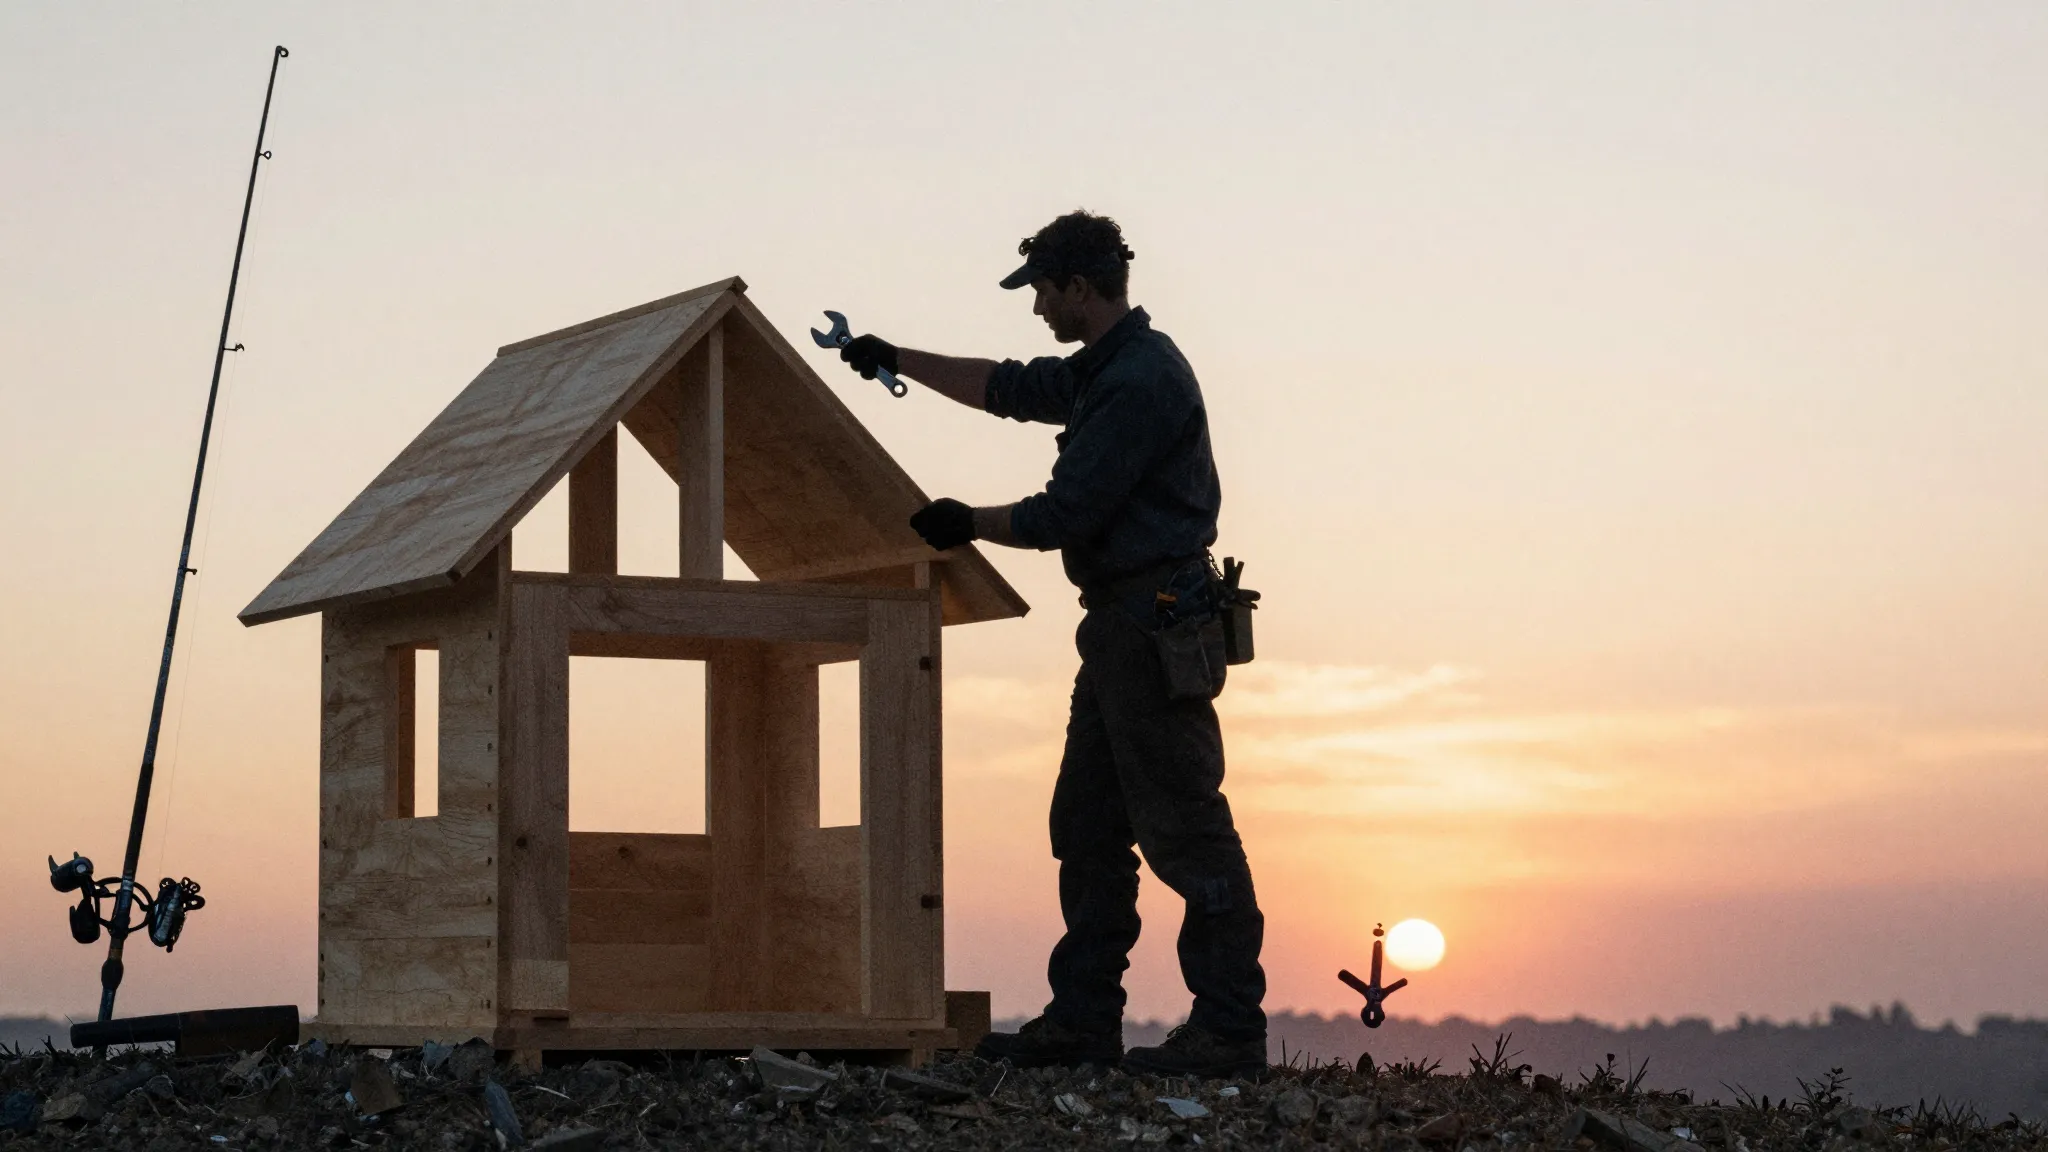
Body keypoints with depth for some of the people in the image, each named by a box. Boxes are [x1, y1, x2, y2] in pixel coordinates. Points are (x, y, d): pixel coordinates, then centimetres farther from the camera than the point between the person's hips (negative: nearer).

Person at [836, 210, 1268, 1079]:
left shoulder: (1140, 381, -16)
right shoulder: (1106, 370, 17)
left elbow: (1063, 516, -17)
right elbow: (1010, 389, 33)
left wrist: (969, 526, 0)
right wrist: (898, 361, 37)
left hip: (1155, 629, -11)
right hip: (1127, 623, 11)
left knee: (1184, 829, -10)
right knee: (1087, 828, 12)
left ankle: (1230, 1029, -8)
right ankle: (1083, 1021, 15)